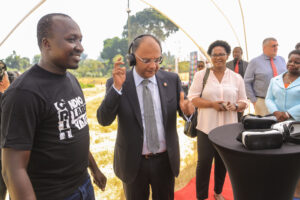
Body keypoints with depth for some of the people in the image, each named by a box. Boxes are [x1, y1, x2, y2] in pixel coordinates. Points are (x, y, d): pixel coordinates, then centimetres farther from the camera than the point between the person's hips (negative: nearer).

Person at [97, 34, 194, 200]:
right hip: (133, 162, -1)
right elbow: (103, 120, -17)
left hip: (165, 160, 2)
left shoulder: (172, 79, -5)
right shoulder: (116, 84, -11)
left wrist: (187, 109, -24)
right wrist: (117, 87, -30)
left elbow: (184, 109, 0)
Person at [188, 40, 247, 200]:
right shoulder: (201, 75, 1)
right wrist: (212, 104, -16)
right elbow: (192, 98, -3)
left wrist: (235, 106, -13)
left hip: (228, 127, 3)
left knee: (223, 162, 14)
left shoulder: (237, 78, 7)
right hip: (206, 127, -2)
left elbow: (243, 102, 10)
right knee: (204, 162, 0)